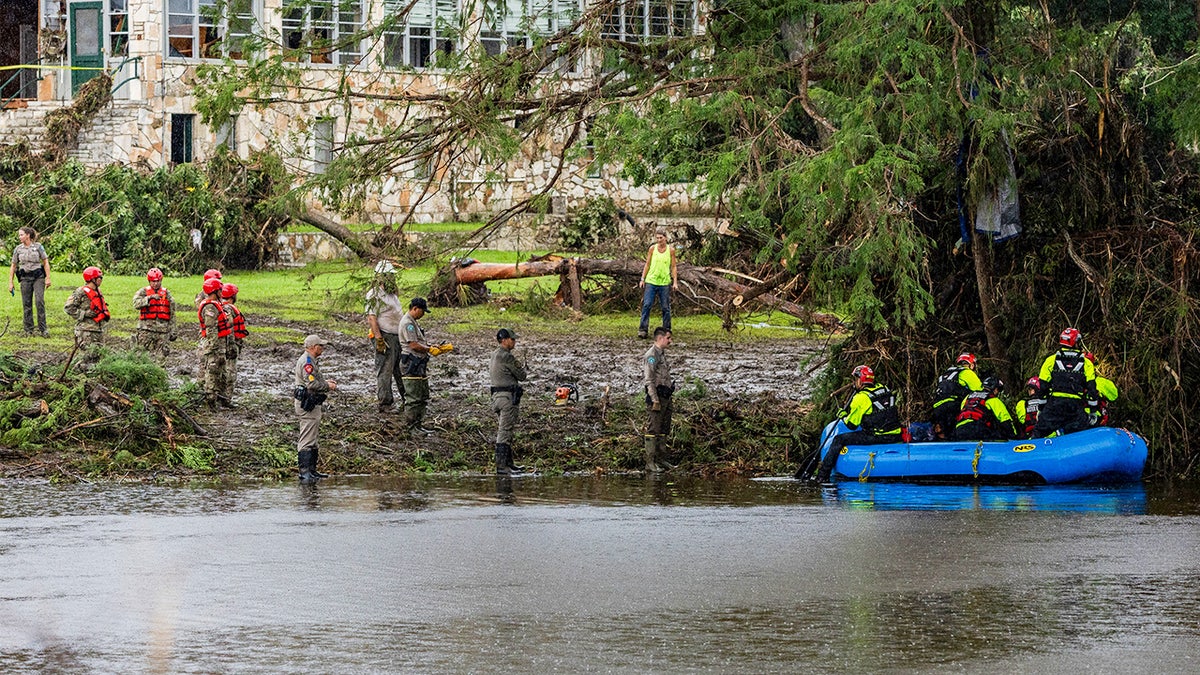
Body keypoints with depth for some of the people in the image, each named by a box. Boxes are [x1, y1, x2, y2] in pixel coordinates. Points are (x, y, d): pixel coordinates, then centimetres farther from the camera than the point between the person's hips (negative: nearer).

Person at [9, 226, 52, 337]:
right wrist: (10, 283, 8)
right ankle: (28, 330, 9)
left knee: (39, 301, -12)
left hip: (38, 277, -2)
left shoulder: (38, 246, 0)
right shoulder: (18, 249, 6)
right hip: (25, 278, 2)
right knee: (26, 304, 1)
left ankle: (42, 329, -9)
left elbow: (46, 262, 3)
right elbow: (13, 266, 12)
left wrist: (48, 278, -4)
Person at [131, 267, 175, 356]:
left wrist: (172, 331, 12)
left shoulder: (167, 294, 13)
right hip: (146, 330, -2)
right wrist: (150, 298, -24)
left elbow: (172, 314, 16)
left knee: (163, 354, -3)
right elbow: (136, 304, -14)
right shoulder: (143, 292, 5)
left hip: (163, 331, 2)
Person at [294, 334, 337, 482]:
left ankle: (311, 470, 21)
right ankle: (304, 471, -15)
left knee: (312, 439, 15)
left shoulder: (311, 360, 17)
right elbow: (312, 384, -25)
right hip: (308, 405, -11)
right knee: (307, 439, -12)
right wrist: (327, 386, -11)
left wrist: (326, 382, 11)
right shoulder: (307, 362, -18)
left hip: (312, 404, 11)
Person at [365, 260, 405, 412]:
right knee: (384, 371, -4)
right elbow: (372, 318, -17)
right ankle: (384, 403, 1)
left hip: (398, 336, 9)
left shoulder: (392, 294, 17)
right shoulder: (374, 295, -11)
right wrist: (379, 340, -23)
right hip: (385, 337, -9)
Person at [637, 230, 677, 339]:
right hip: (651, 281, 0)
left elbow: (673, 267, 6)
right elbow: (647, 264, 8)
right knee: (646, 305, -7)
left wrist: (675, 282, -1)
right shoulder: (652, 249, 4)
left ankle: (666, 329, 15)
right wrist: (642, 279, 4)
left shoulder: (671, 250, 2)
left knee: (665, 307, 5)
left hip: (665, 282, 0)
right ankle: (643, 329, -6)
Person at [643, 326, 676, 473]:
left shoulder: (662, 354, 17)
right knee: (653, 430, -9)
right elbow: (649, 380, -18)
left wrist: (670, 390, 22)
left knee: (664, 430, 12)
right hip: (657, 396, -10)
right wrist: (655, 400, -21)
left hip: (666, 397, 10)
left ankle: (659, 459, 19)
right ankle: (650, 463, -9)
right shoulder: (651, 355, -13)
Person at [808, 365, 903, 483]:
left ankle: (822, 476, 0)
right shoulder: (884, 389, 11)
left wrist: (843, 415, 14)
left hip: (878, 437, -8)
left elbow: (852, 425, -5)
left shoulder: (861, 398, -11)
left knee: (839, 440, -1)